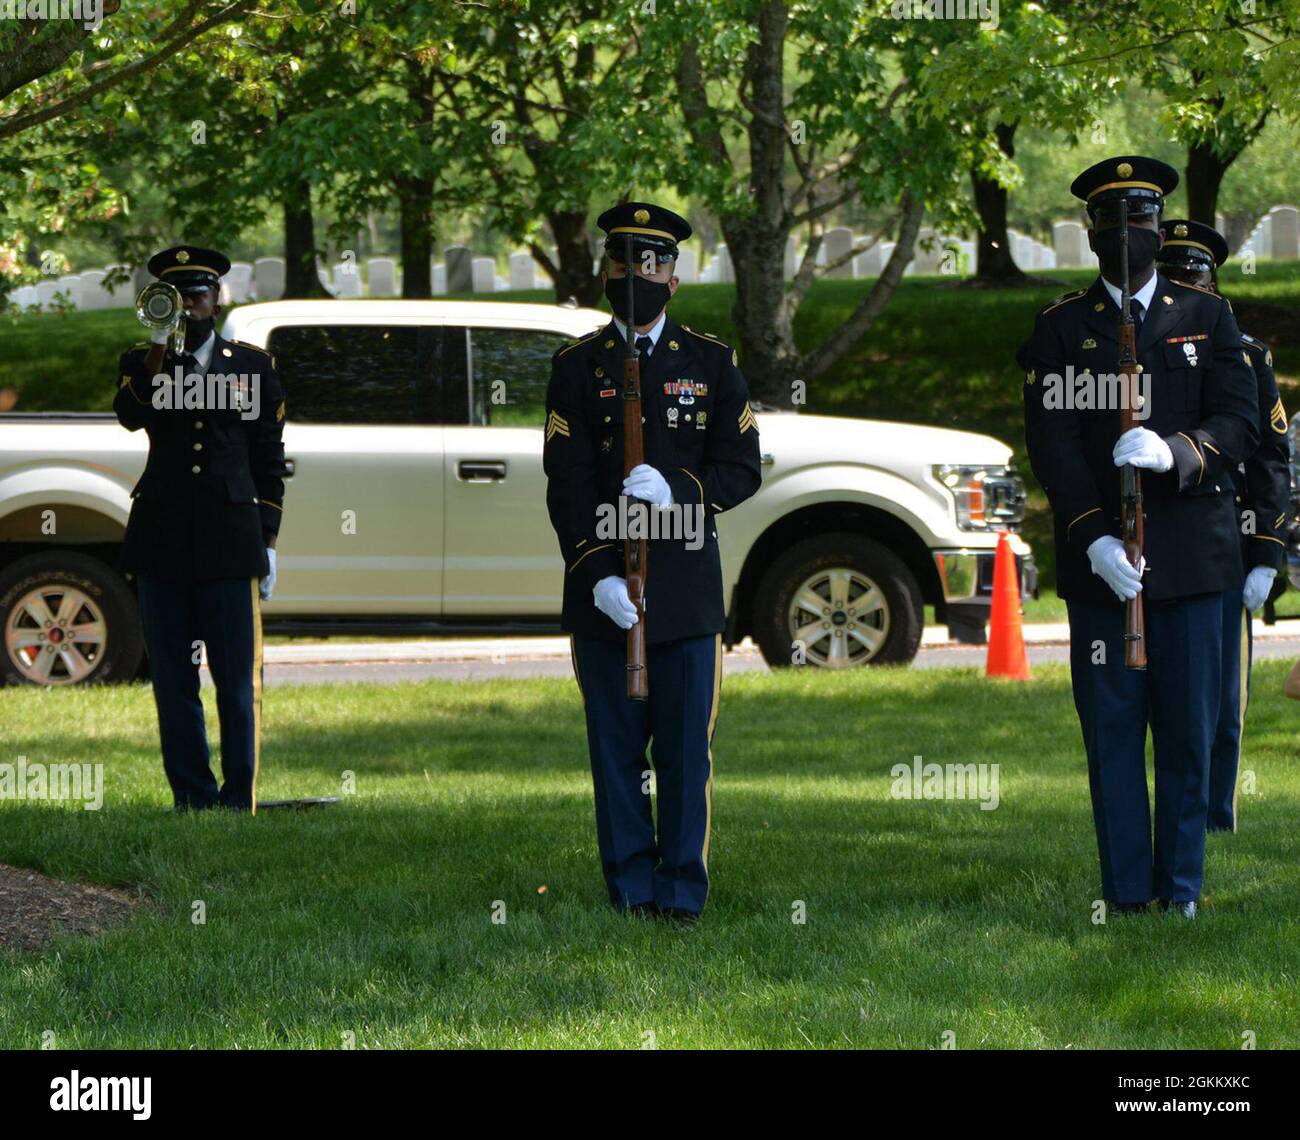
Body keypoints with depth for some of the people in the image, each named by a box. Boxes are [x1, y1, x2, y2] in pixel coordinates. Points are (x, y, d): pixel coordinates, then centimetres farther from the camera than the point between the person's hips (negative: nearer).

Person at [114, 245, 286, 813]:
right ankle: (192, 795, 8)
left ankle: (239, 799, 4)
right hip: (162, 542, 0)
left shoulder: (253, 365, 10)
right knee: (173, 679, 2)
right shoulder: (140, 362, 8)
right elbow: (130, 416, -14)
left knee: (237, 680, -1)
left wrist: (268, 540, 5)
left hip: (230, 540, 0)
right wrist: (158, 356, -27)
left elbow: (269, 457, 11)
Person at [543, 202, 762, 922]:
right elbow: (567, 485, -1)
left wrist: (677, 490, -15)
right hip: (603, 587, 0)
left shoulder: (711, 364, 9)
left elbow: (743, 469, 4)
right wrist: (597, 576, -12)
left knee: (687, 748, -1)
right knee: (615, 747, 2)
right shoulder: (577, 367, 6)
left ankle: (682, 890, 4)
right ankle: (630, 889, 8)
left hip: (687, 586, 0)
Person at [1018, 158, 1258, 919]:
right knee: (1112, 732, -1)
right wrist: (1094, 539, -14)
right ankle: (1127, 896, 4)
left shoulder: (1208, 318, 11)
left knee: (1190, 730, 1)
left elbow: (1241, 421, 1)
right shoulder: (1062, 328, 8)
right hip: (1101, 561, -1)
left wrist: (1175, 452, -21)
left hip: (1192, 552, 1)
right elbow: (1052, 440, -1)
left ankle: (1182, 889, 9)